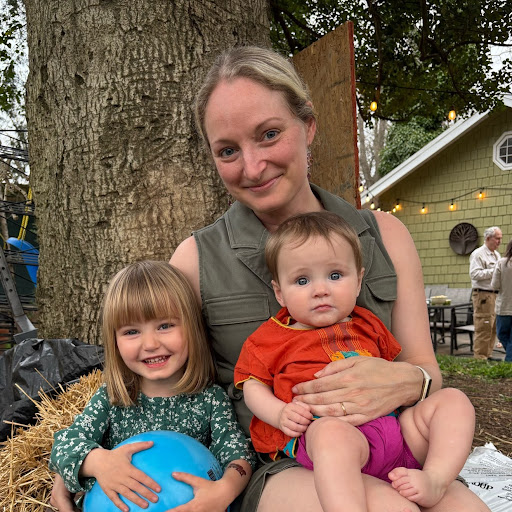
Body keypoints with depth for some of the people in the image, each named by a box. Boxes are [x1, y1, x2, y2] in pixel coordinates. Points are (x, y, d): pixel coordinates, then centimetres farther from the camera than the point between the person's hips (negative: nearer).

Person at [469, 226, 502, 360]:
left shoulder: (496, 255, 20)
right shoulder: (478, 254, -8)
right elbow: (474, 274, -19)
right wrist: (494, 271, -18)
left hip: (495, 294, 9)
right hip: (483, 295, -9)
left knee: (493, 327, 10)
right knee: (483, 328, -9)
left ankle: (488, 355, 18)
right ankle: (480, 356, -4)